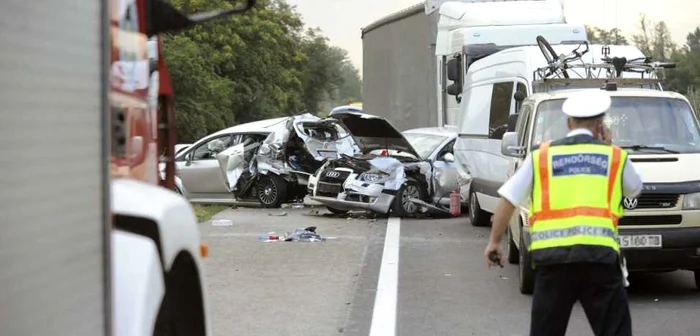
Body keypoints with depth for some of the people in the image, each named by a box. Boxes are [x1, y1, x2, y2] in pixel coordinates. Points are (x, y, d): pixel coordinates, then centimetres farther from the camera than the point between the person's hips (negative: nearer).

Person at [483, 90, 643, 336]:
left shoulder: (541, 156, 13)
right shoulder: (615, 156, 11)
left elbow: (508, 200, 12)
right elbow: (635, 189, 31)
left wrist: (494, 241, 22)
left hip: (551, 254, 1)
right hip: (599, 253, -1)